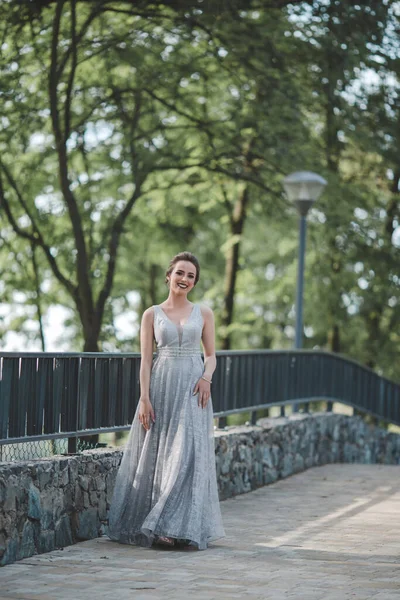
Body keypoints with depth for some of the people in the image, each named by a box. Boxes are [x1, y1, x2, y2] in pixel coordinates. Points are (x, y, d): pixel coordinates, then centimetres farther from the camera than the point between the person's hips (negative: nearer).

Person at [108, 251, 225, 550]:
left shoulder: (204, 313, 9)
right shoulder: (152, 314, 7)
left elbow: (211, 355, 12)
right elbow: (146, 359, 3)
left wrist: (207, 377, -9)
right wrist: (144, 398, -6)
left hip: (192, 389, 0)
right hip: (161, 387, 0)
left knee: (188, 455, -8)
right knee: (155, 456, -1)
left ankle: (181, 527, -8)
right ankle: (155, 525, 5)